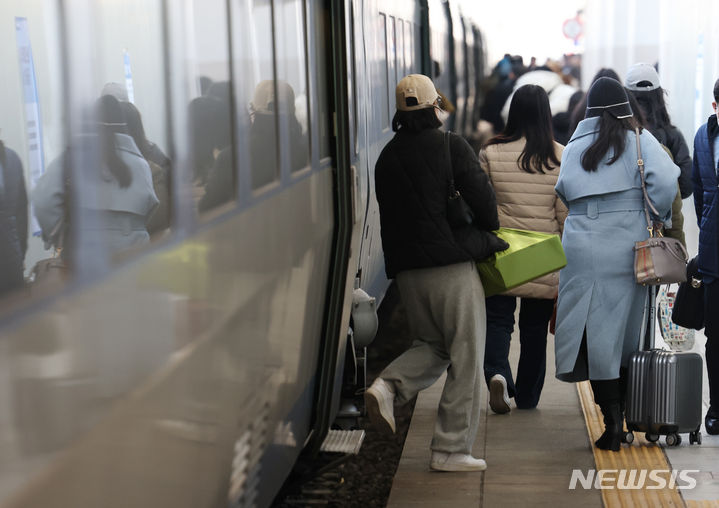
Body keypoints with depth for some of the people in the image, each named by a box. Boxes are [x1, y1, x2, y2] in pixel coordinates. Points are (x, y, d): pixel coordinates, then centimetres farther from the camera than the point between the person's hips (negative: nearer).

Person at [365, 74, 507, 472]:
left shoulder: (387, 157, 11)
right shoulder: (452, 147, -6)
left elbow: (392, 216, 15)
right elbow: (482, 199, -12)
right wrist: (488, 231, 8)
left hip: (407, 271, 6)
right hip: (453, 266, -5)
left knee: (431, 345, 22)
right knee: (464, 358, 4)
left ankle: (389, 384, -6)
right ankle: (450, 449, 5)